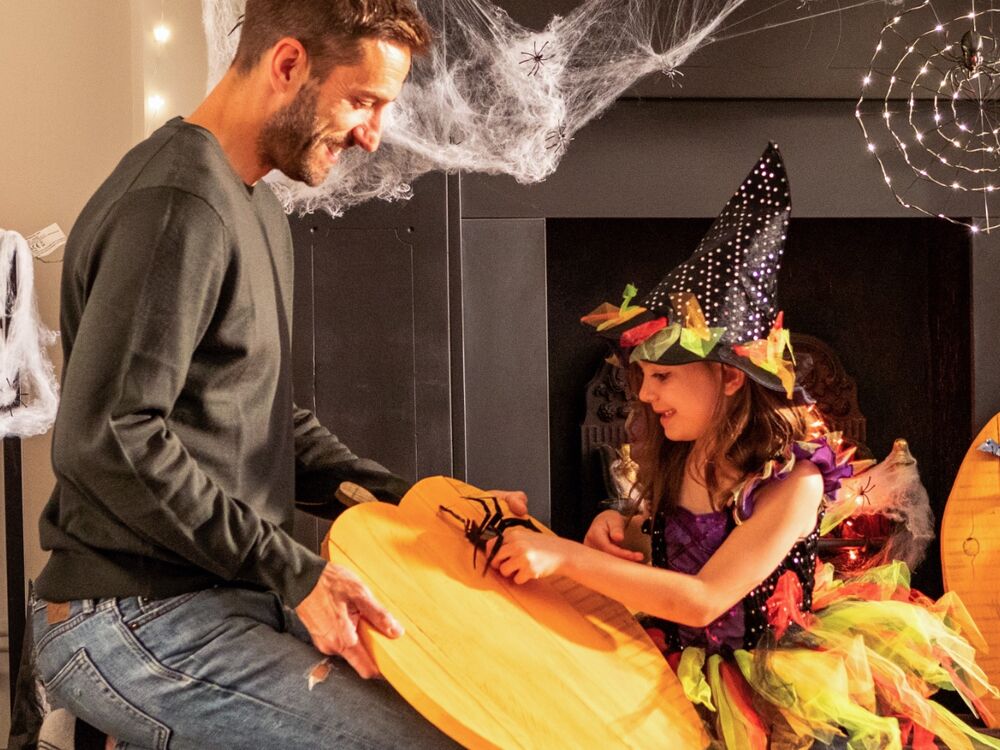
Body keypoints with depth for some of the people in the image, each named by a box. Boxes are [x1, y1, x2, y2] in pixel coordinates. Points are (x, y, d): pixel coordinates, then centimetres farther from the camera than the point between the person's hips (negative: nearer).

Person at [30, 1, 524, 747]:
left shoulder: (258, 210, 17)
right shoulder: (178, 204, -16)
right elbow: (108, 440, -23)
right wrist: (289, 569, -21)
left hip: (223, 598, 10)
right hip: (136, 625, -10)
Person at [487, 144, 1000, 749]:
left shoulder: (792, 482, -19)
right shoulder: (678, 458, 0)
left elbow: (703, 600, -22)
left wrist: (567, 556, -23)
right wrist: (620, 529, -6)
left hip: (765, 683, -5)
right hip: (676, 661, 5)